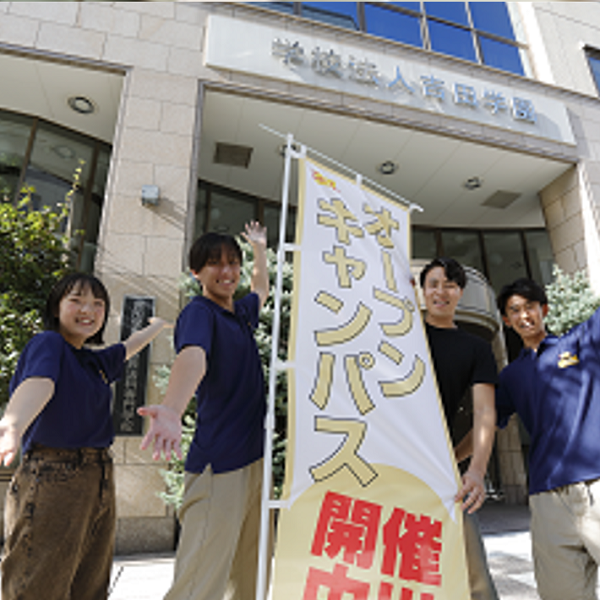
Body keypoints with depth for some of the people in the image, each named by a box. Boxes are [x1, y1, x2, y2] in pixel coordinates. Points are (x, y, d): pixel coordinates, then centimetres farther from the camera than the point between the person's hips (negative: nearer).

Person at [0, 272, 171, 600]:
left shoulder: (96, 361, 15)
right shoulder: (48, 343, -6)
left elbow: (130, 347, 34)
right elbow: (38, 383, -26)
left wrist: (158, 324, 50)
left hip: (99, 482, 7)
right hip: (51, 477, -7)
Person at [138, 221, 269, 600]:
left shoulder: (243, 312, 13)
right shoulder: (199, 313, -10)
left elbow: (262, 290, 36)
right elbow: (192, 356, -32)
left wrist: (260, 247, 41)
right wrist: (172, 411, -49)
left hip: (255, 458, 8)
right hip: (219, 465, -8)